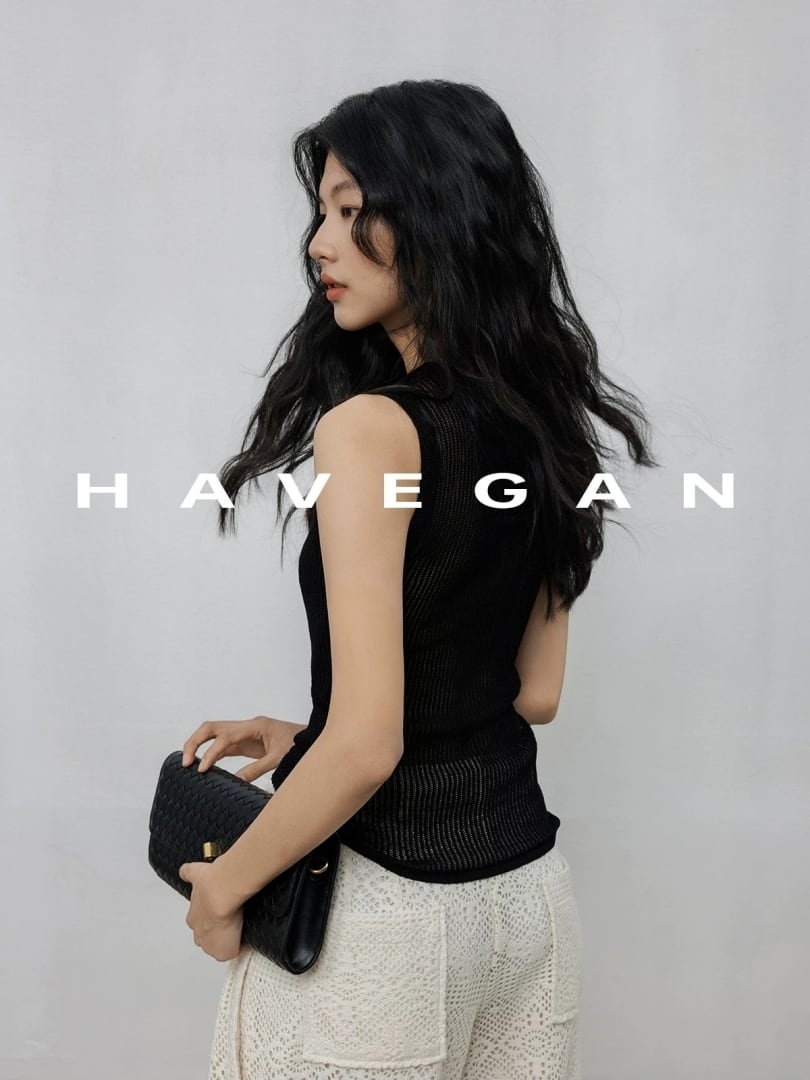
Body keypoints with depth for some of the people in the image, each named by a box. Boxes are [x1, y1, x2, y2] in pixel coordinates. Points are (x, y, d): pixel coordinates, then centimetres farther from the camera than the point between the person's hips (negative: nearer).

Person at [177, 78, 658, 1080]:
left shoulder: (370, 426, -20)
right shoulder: (539, 420, 3)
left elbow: (366, 746, -23)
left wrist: (224, 886, -7)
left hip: (386, 903, -7)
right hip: (529, 883, 7)